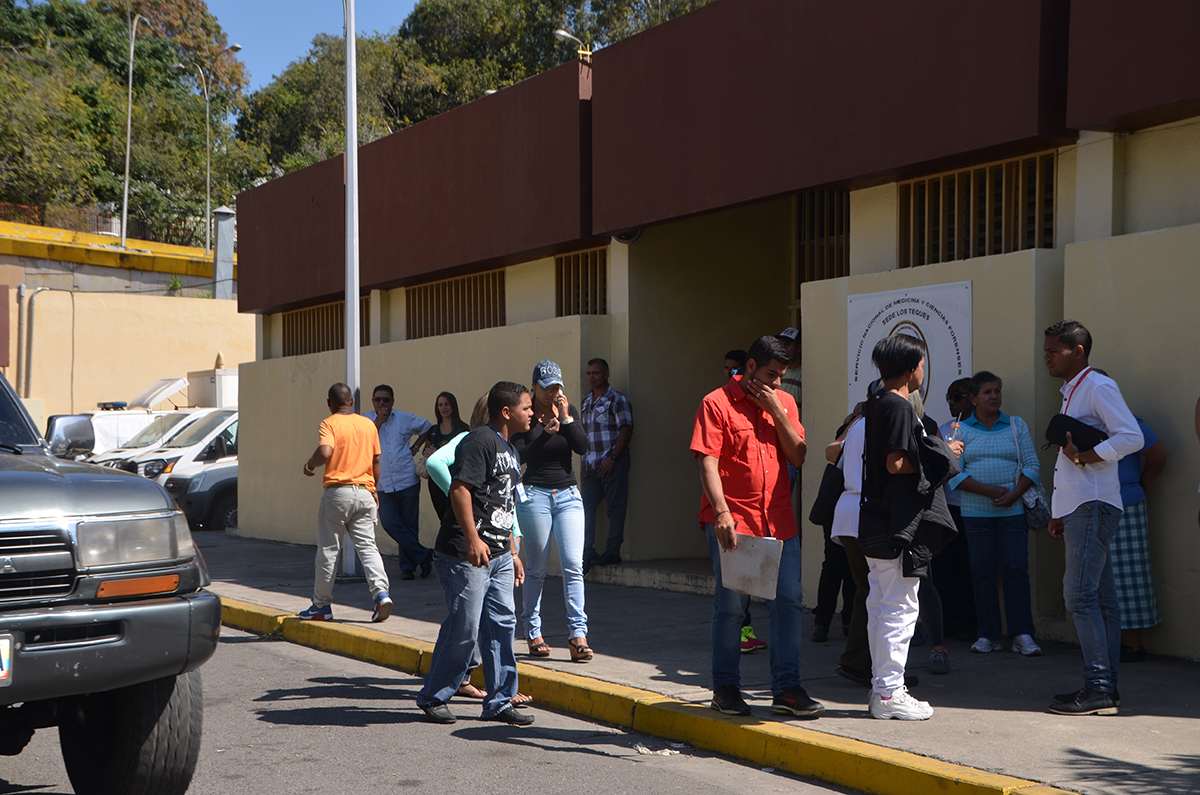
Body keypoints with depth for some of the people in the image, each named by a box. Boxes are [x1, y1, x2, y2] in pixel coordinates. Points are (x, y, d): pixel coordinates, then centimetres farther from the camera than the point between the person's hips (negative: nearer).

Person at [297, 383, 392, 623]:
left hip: (337, 492, -4)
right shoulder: (368, 424, 10)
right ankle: (380, 592, -16)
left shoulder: (329, 424, -5)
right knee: (367, 546, 4)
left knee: (328, 550, 6)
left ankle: (322, 605, 14)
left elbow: (325, 452, -22)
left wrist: (309, 465, -2)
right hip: (364, 492, 4)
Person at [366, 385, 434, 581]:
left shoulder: (405, 419, 7)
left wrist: (415, 447, 11)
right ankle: (423, 555, 1)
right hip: (383, 483, 0)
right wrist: (379, 422, -15)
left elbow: (428, 427, 21)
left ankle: (407, 566, 15)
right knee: (390, 523, -11)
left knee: (409, 525, 2)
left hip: (407, 480, 0)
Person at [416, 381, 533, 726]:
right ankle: (433, 698, 11)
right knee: (464, 628, -5)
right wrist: (473, 539, -28)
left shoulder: (508, 450, 19)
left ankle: (499, 701, 15)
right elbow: (460, 488, -22)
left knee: (502, 624, 7)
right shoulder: (480, 440, -12)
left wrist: (512, 553, 25)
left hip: (498, 555, 9)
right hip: (466, 555, -9)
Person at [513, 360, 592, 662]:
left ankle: (578, 635, -9)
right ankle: (533, 633, 16)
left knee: (573, 565, -8)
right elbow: (519, 455, -11)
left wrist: (566, 418, -13)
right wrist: (545, 433, -21)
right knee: (536, 569, 4)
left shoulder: (570, 411, 8)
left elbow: (582, 447, -4)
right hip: (534, 495, -3)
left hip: (568, 495, 3)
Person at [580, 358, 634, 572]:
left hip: (612, 464, -6)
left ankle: (612, 551, 4)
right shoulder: (586, 402, 17)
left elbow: (626, 430, -10)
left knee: (616, 509, -2)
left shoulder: (617, 400, -4)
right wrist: (583, 461, 14)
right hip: (591, 466, 6)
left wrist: (612, 458, -17)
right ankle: (587, 554, 6)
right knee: (585, 508, 1)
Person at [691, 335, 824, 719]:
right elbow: (708, 462, -10)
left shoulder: (784, 402, 13)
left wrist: (777, 412, -5)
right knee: (731, 605, -1)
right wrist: (721, 511, -21)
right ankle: (725, 687, 13)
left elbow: (798, 457, 5)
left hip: (779, 522, 5)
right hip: (732, 522, -5)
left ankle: (786, 689, 9)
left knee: (788, 601, 1)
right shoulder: (716, 403, -3)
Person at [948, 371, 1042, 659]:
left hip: (1013, 511, 0)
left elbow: (1032, 465, 5)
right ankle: (988, 635, 8)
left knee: (1016, 569, -5)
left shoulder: (1016, 425, 9)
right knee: (982, 571, 2)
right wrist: (988, 491, -13)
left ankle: (1022, 635, -3)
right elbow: (955, 474, -2)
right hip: (976, 513, 0)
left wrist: (1014, 494, -11)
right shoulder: (960, 430, 5)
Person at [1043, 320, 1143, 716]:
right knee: (1101, 598, 8)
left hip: (1093, 506, -10)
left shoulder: (1098, 387, -8)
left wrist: (1083, 456, -19)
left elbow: (1132, 437, -20)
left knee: (1080, 595, -13)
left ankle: (1099, 688, -12)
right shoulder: (1071, 394, 21)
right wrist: (1060, 514, 21)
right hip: (1080, 507, 10)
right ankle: (1106, 685, 10)